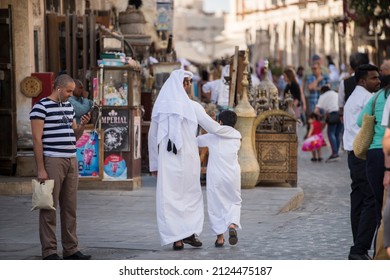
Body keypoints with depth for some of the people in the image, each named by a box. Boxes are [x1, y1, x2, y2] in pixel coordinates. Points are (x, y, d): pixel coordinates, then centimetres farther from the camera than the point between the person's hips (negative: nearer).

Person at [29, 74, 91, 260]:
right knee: (49, 208, -3)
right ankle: (49, 251, -1)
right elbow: (37, 139, -11)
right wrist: (40, 169, -16)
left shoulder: (68, 106, 16)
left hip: (71, 161, 8)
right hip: (52, 161, -8)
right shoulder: (41, 107, -7)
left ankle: (70, 249, 15)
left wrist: (82, 125, 1)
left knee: (70, 207, 9)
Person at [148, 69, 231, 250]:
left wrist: (154, 164, 15)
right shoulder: (192, 107, -5)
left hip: (166, 159, 2)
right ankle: (189, 233, 7)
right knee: (191, 194, 14)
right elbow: (213, 128, 2)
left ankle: (176, 238, 1)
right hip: (187, 158, -2)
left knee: (169, 197, 5)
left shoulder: (160, 107, 5)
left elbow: (152, 137, 8)